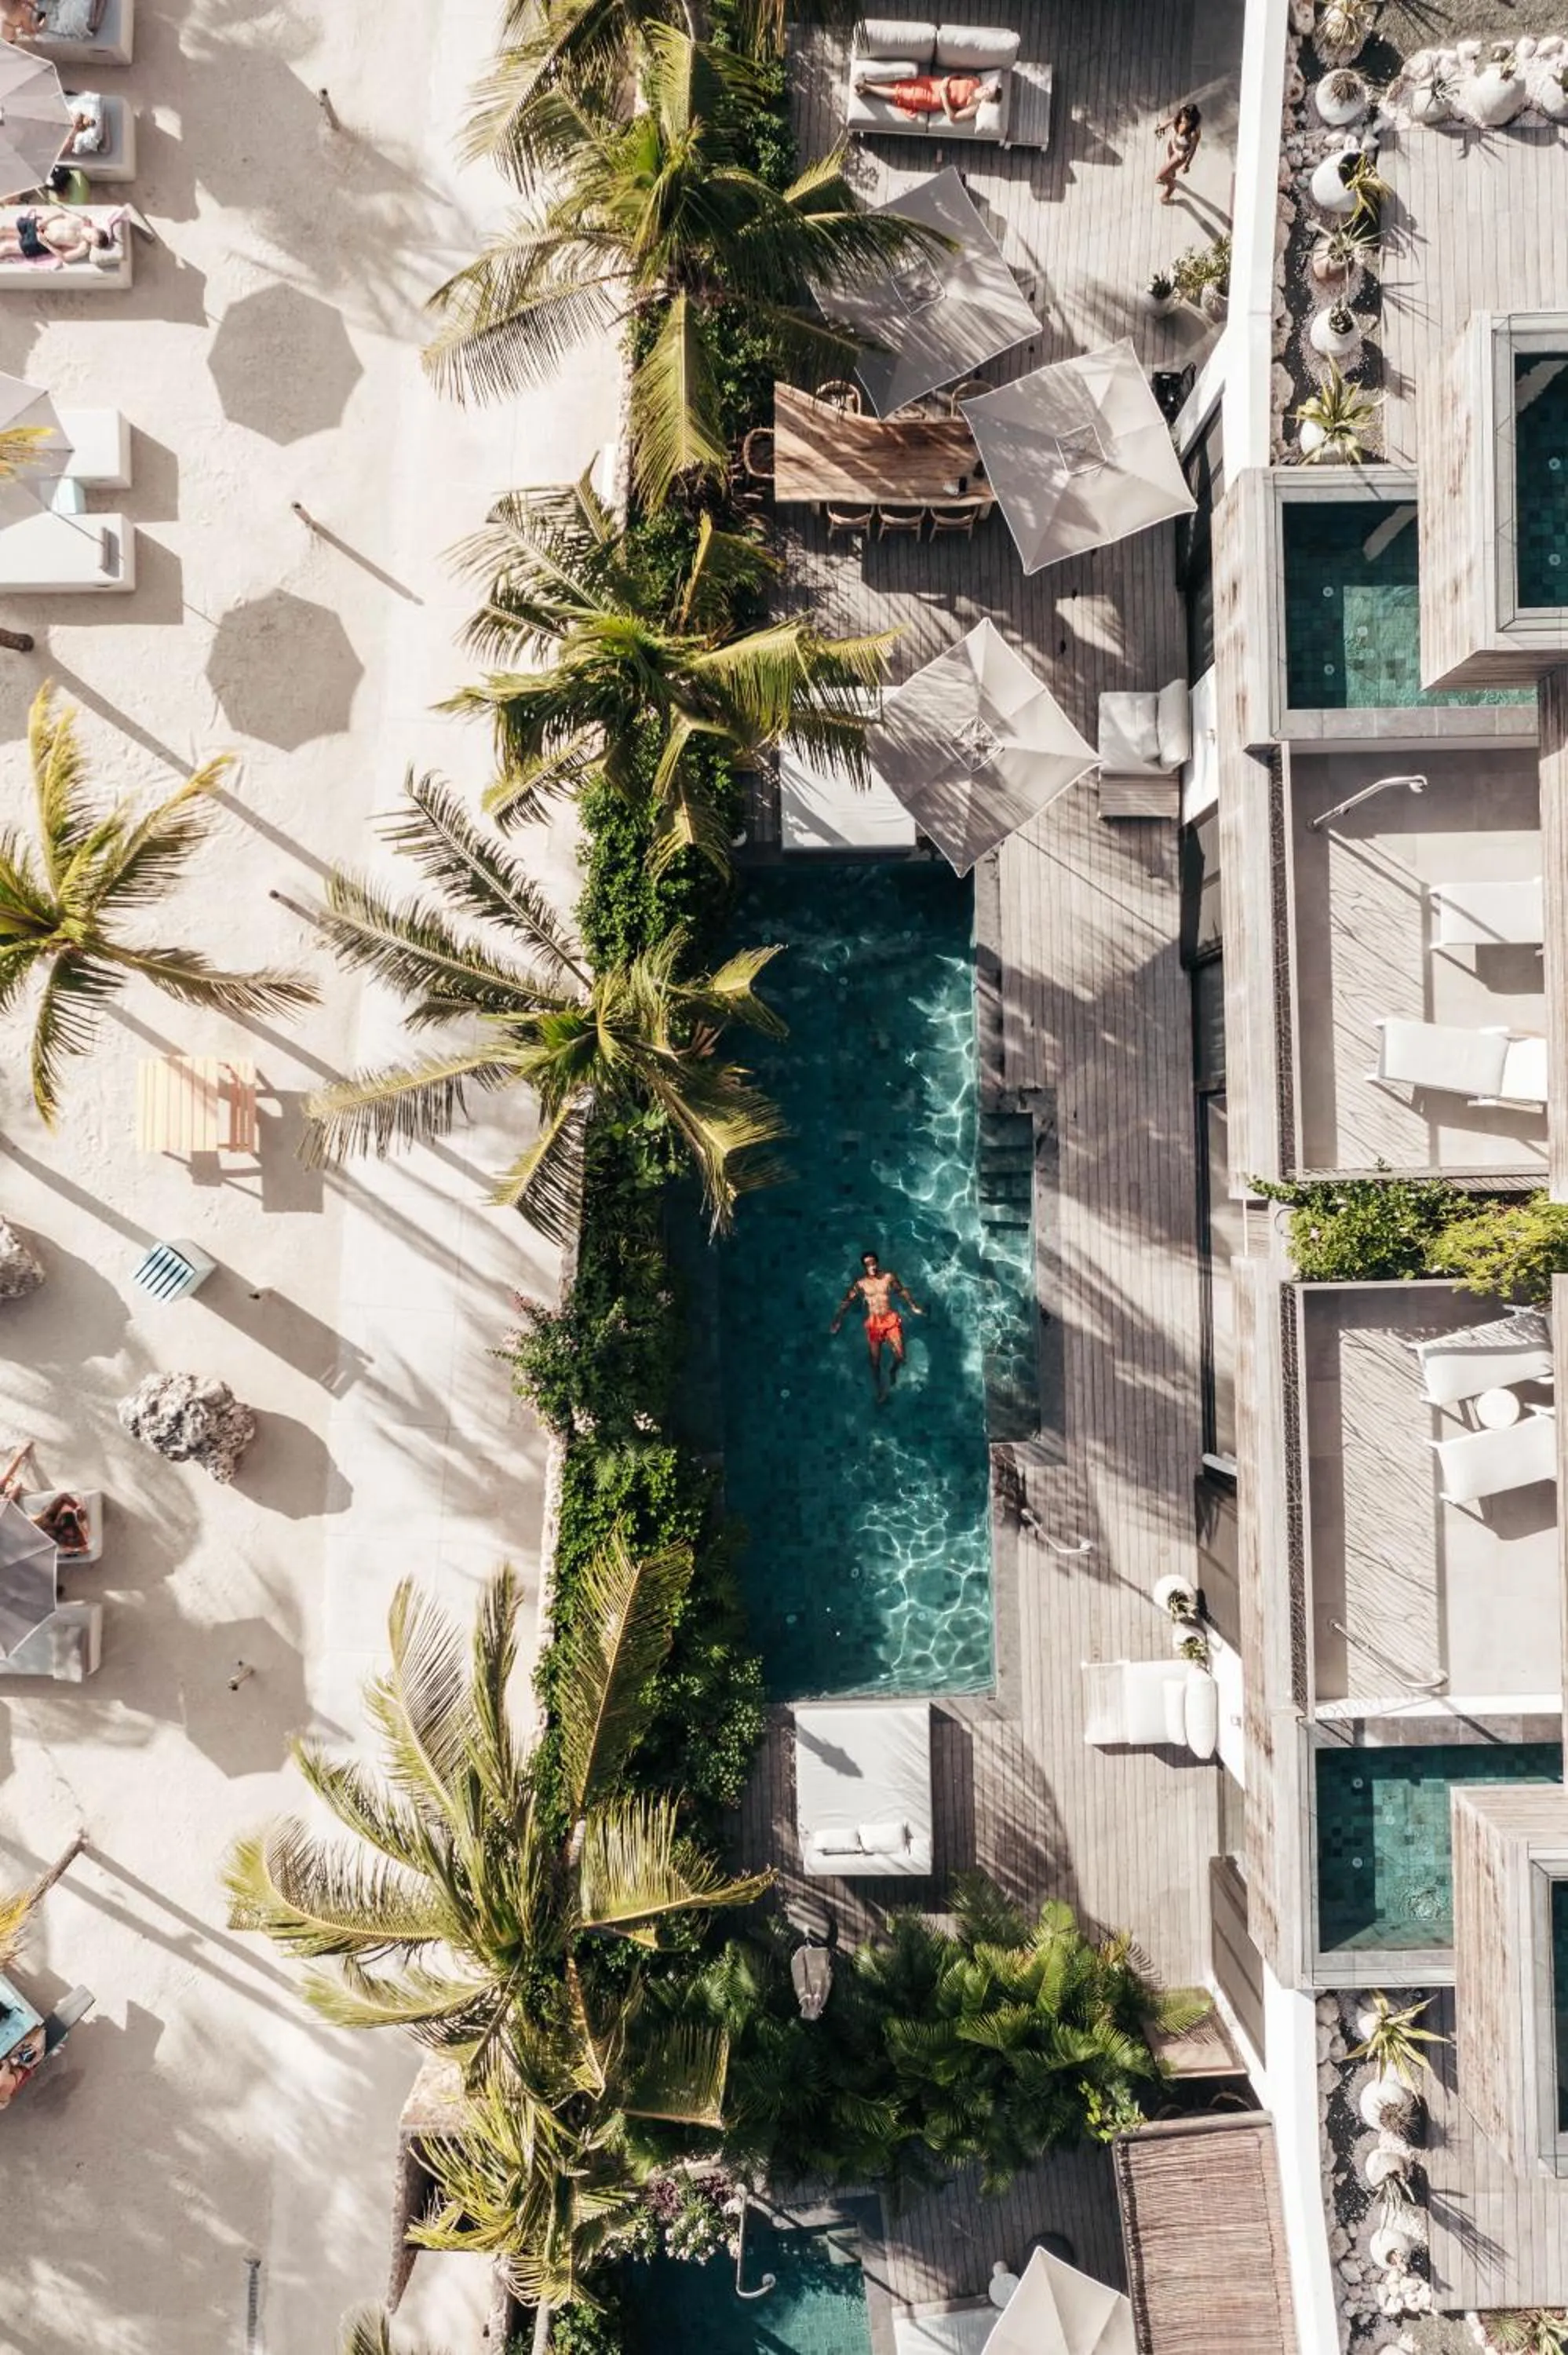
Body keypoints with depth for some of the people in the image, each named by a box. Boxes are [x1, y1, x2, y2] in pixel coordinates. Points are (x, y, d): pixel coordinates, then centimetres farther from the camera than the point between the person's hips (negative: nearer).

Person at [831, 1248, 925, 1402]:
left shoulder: (888, 1276, -2)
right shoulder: (860, 1283, -5)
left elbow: (903, 1291, 13)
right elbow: (847, 1301, -4)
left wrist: (914, 1306, 17)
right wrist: (838, 1320, -12)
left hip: (891, 1319, 1)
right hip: (873, 1322, -1)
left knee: (900, 1356, -7)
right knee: (875, 1361, 1)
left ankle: (893, 1372, 29)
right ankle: (881, 1392, 20)